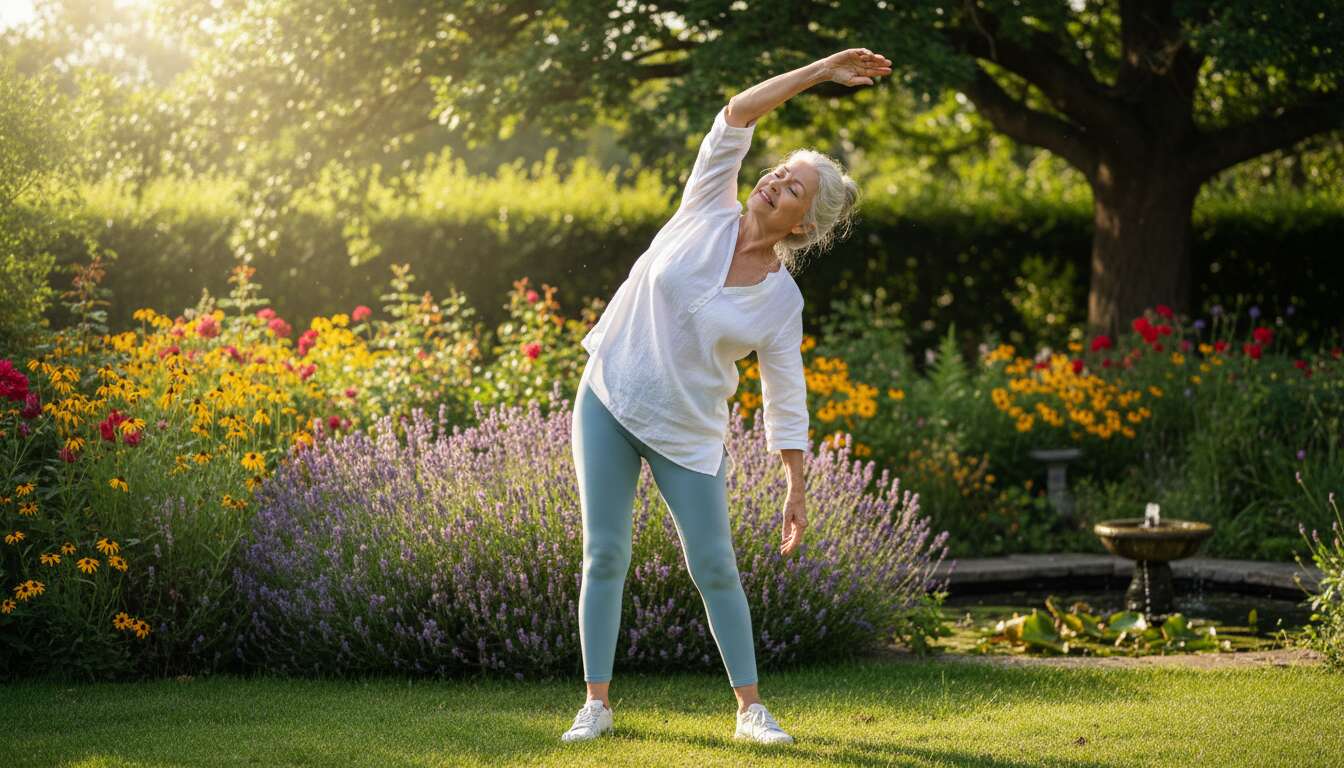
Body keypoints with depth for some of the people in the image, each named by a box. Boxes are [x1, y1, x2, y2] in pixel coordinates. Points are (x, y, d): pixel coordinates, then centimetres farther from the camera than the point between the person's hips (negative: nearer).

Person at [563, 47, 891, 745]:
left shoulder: (782, 299, -7)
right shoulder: (707, 213, -5)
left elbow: (786, 400, -2)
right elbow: (736, 115, -12)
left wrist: (797, 491, -5)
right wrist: (819, 71, -16)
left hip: (685, 430, -1)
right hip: (609, 398, 1)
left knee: (714, 567, -1)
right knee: (604, 553, -1)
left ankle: (750, 707, 10)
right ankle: (597, 704, 6)